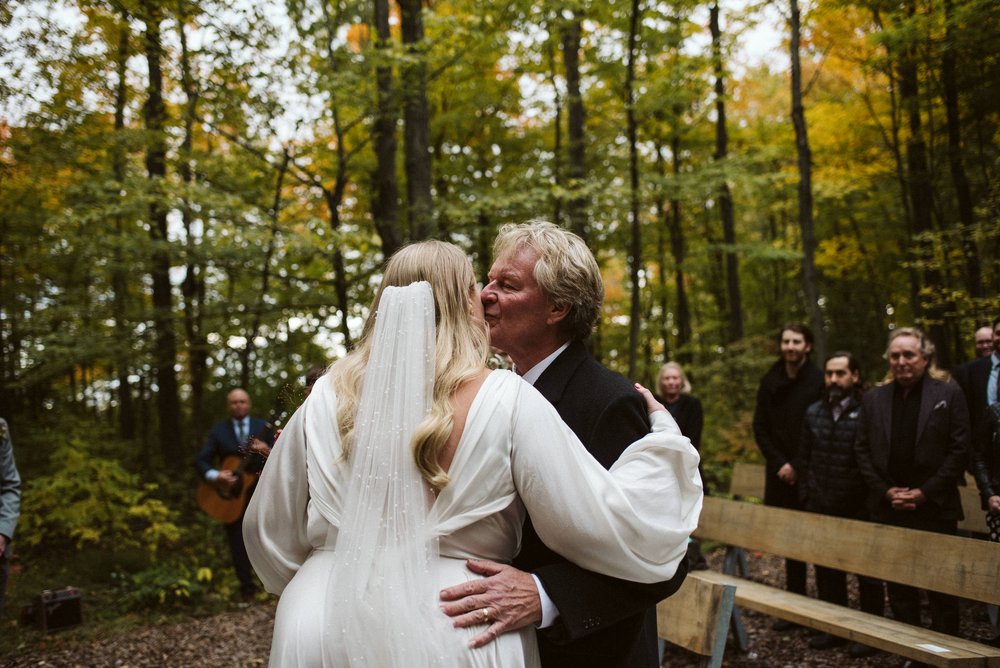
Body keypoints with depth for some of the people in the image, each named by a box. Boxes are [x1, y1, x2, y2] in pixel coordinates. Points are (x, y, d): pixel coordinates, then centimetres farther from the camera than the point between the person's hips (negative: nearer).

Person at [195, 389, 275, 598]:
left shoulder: (263, 427, 5)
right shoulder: (218, 430, 6)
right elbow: (200, 460, 1)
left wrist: (267, 451, -24)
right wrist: (214, 475, -18)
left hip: (259, 491, -1)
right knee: (237, 543, 5)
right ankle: (246, 587, 16)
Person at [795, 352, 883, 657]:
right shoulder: (814, 412, 10)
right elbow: (803, 459, 15)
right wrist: (806, 496, 8)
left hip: (860, 509, -5)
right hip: (821, 509, 6)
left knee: (867, 573, 6)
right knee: (827, 571, 13)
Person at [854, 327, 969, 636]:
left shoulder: (949, 394, -1)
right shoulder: (873, 398, 9)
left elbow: (960, 450, -4)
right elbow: (862, 451, 8)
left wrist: (925, 492, -10)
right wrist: (886, 491, -4)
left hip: (935, 508, -3)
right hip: (888, 508, 3)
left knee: (942, 590, 4)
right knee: (899, 589, 9)